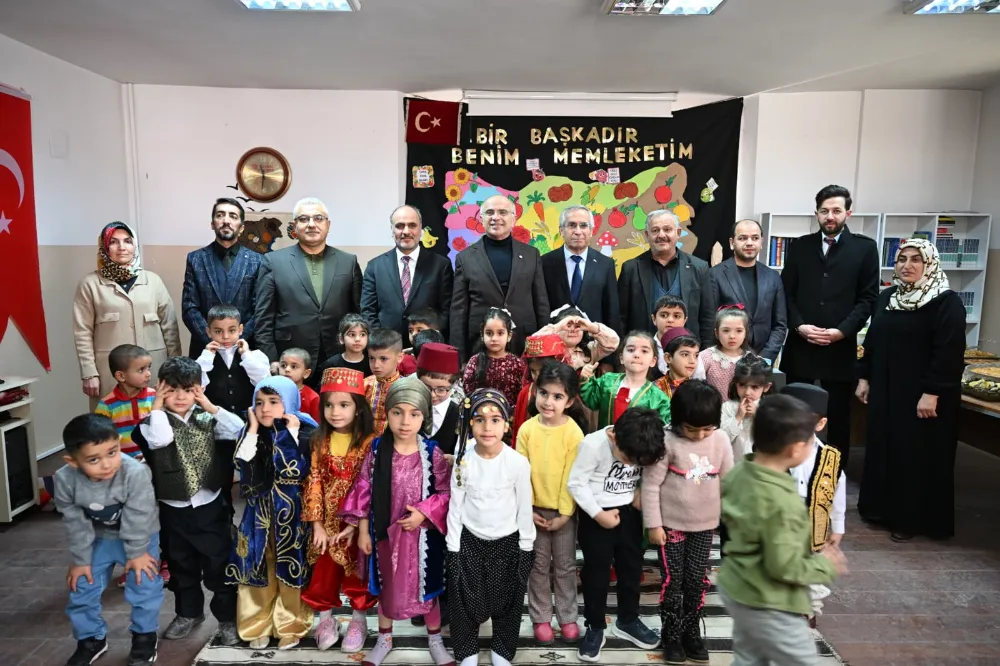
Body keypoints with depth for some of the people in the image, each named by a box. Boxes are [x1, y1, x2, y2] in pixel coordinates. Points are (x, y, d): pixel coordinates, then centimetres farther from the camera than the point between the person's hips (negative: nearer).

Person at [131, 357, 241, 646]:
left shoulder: (206, 418, -4)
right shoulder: (156, 421, -8)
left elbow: (239, 431, -18)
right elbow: (159, 439, -31)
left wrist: (211, 406, -17)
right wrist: (158, 407, -19)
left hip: (210, 506, -1)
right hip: (173, 509, 1)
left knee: (219, 564, 7)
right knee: (181, 565, 20)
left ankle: (227, 617, 23)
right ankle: (188, 612, 41)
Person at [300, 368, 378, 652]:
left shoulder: (369, 442, -13)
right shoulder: (320, 442, -4)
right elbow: (314, 482, -4)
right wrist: (317, 524, -6)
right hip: (327, 522, 3)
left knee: (358, 571, 11)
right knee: (325, 571, 13)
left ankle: (358, 620, 31)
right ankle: (325, 618, 35)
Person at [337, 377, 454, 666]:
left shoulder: (432, 452, -14)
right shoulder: (377, 450, -10)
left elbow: (447, 492, -8)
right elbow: (364, 491, -3)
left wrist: (424, 513, -21)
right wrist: (362, 531, -2)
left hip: (422, 532, -1)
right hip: (386, 532, 1)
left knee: (427, 585, 16)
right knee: (387, 586, 20)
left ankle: (435, 639, 39)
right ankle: (384, 638, 43)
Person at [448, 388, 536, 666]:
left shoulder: (518, 462, -17)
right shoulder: (463, 461, -14)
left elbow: (524, 508, -6)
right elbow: (455, 508, -4)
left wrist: (526, 548, 0)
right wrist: (453, 549, -1)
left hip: (508, 542, 0)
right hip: (469, 541, 1)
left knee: (506, 600, 14)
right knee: (465, 599, 11)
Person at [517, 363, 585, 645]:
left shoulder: (574, 433, -14)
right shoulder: (527, 429, -8)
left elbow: (572, 477, -11)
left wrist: (563, 513, -12)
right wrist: (527, 508, -8)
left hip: (564, 510, -1)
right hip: (534, 509, 1)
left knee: (565, 566, 13)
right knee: (539, 566, 13)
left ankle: (567, 617, 29)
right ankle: (540, 618, 28)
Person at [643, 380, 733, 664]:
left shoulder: (721, 440, -5)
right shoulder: (667, 441, -17)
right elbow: (650, 484, -13)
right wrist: (653, 524, -12)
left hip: (705, 525, 3)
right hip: (671, 523, -3)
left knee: (697, 580, 11)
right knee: (672, 580, 5)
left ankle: (692, 632, 29)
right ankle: (671, 636, 22)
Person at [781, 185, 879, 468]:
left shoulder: (865, 248, 3)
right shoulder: (799, 246, 8)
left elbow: (867, 298, -1)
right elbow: (786, 293, 5)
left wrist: (842, 331, -13)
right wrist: (799, 325, -9)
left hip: (840, 348, -1)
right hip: (800, 346, 2)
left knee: (838, 416, 7)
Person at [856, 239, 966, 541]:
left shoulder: (947, 302, -12)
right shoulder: (886, 298, 9)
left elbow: (949, 352, -17)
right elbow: (872, 341, 14)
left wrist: (932, 393, -21)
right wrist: (864, 377, 10)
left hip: (922, 395, -6)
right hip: (885, 392, 7)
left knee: (917, 455, 3)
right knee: (882, 448, 13)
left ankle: (910, 518, 15)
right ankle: (881, 508, 27)